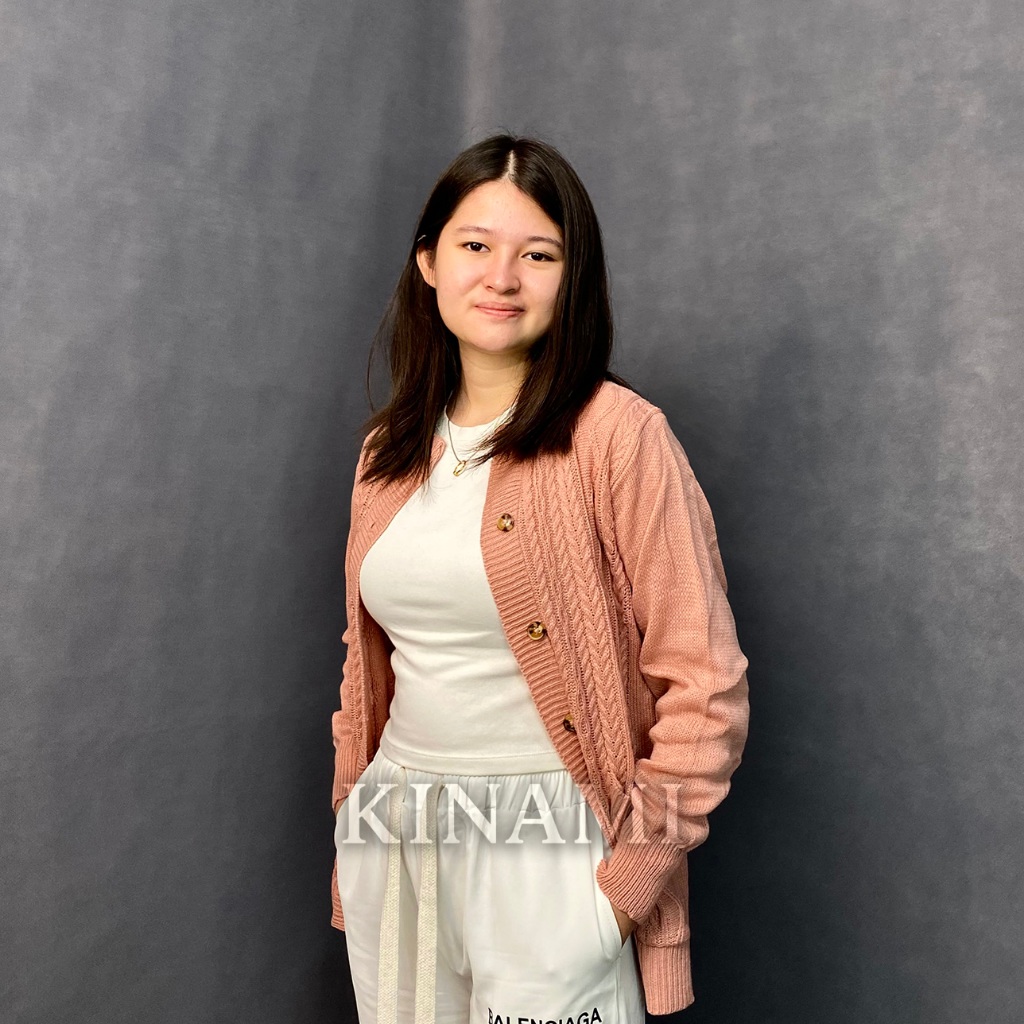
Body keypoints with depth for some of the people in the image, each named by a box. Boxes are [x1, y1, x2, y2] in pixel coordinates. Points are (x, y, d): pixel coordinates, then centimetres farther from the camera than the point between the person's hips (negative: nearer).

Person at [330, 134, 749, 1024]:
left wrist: (629, 878, -12)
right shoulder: (389, 452, 6)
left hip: (545, 848, -5)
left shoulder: (618, 434, -12)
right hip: (392, 842, 5)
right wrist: (354, 825, 14)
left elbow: (704, 687, -13)